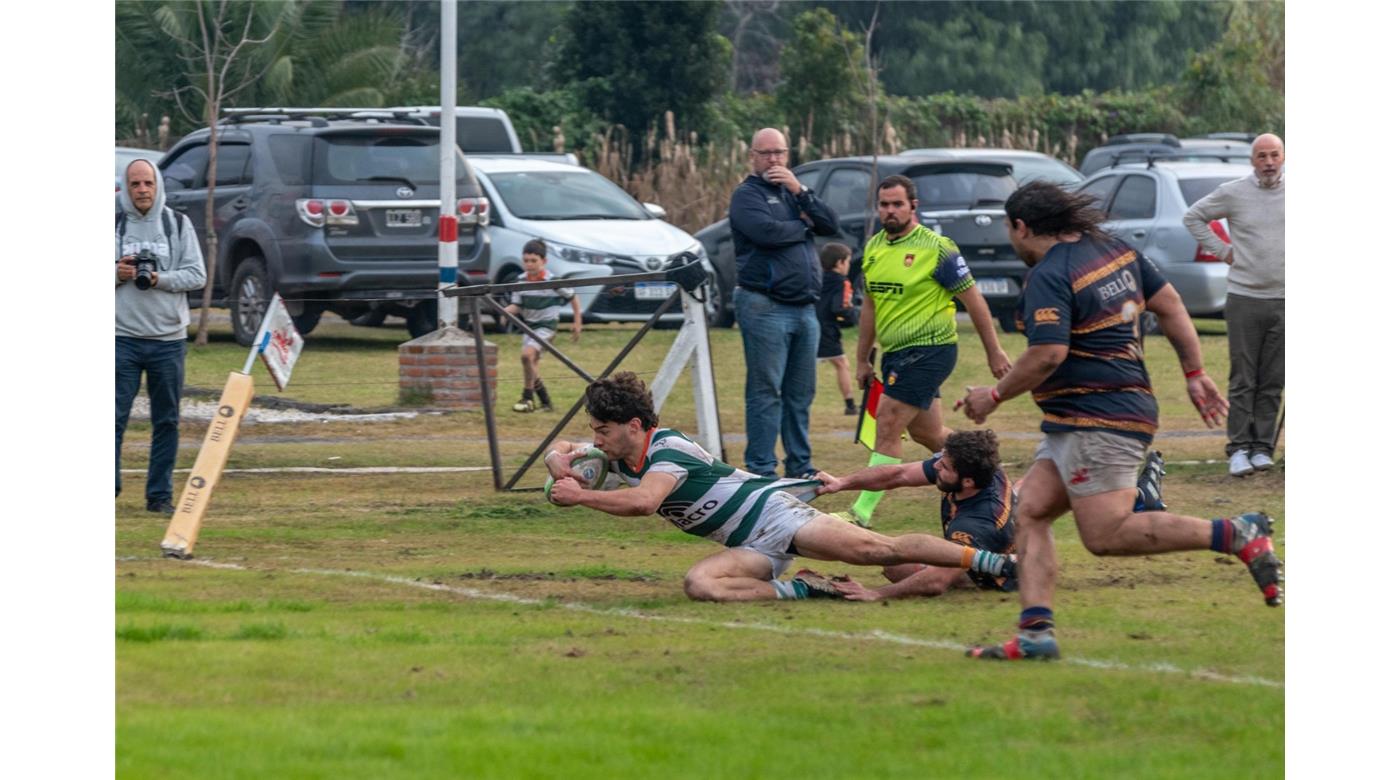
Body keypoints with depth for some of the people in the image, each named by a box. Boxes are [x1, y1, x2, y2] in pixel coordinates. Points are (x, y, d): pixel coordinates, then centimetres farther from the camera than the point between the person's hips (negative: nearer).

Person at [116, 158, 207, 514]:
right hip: (122, 338, -1)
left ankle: (160, 494, 12)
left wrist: (160, 279, -15)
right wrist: (115, 275, -12)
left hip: (168, 339, 1)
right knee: (114, 416, -6)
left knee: (167, 421, 5)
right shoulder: (113, 226, 6)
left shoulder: (179, 225, 6)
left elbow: (196, 275, 1)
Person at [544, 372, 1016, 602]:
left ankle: (994, 563, -13)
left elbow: (644, 501, -37)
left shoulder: (667, 449, -20)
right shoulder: (618, 458, 8)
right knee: (699, 585, -20)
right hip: (752, 548, 8)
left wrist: (580, 497, -29)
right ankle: (797, 590, -9)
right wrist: (561, 462, -4)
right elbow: (560, 451, 20)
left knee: (877, 549, -18)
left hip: (773, 511, -8)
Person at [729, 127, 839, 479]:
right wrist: (803, 226, -2)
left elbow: (830, 224, 7)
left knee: (801, 393, 11)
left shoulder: (792, 192, 19)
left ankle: (800, 466, 18)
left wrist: (800, 191, -5)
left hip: (804, 308, 7)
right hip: (765, 307, -7)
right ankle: (761, 469, -6)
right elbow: (766, 231, -20)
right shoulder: (747, 195, -2)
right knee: (765, 392, -7)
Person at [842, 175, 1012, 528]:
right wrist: (862, 360, 19)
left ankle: (863, 512, -14)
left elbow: (973, 300, -7)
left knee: (888, 425, -14)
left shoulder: (936, 248, -12)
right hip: (894, 353, 8)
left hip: (929, 350, -8)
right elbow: (870, 305, 19)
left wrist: (994, 352, -6)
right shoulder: (874, 247, 9)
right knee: (926, 432, 15)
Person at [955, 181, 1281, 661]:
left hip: (1097, 419, -10)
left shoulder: (1049, 276, -14)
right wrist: (1195, 374, 20)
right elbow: (1170, 305, 16)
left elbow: (1048, 354, -23)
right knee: (1029, 514, 6)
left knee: (1106, 536, -13)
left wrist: (994, 395, -9)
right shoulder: (1114, 251, 13)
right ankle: (1035, 634, -5)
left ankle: (1239, 535, -14)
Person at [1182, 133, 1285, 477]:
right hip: (1244, 297, -1)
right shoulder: (1233, 193, 0)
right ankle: (1239, 449, 1)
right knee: (1242, 380, -2)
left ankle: (1263, 447, 9)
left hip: (1283, 299, 1)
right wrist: (1221, 249, 3)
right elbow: (1193, 217, 12)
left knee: (1272, 381, 4)